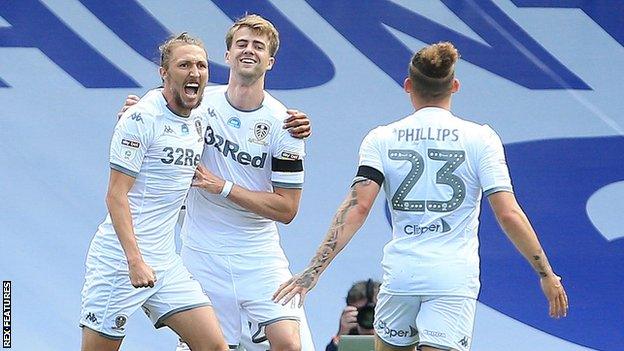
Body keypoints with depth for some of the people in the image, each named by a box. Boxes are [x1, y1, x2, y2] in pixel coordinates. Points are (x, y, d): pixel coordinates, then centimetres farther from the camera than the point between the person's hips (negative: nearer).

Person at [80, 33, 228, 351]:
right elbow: (116, 196, -15)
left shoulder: (199, 120, 10)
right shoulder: (141, 118, -11)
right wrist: (135, 260, -23)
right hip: (120, 257, -7)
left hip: (165, 263, 7)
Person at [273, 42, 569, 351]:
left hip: (400, 276, 2)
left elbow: (357, 207, -6)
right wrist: (546, 274, 3)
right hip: (455, 279, -2)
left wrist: (313, 270, -6)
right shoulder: (481, 139, 0)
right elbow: (508, 214, -5)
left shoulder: (381, 139, 4)